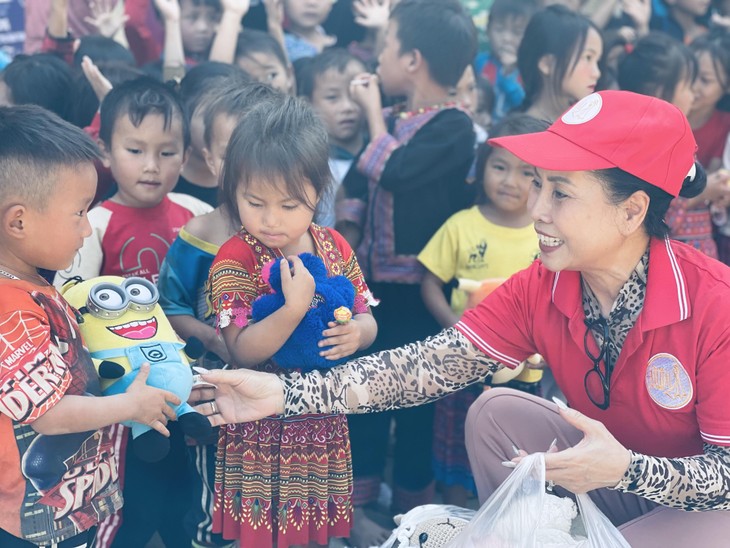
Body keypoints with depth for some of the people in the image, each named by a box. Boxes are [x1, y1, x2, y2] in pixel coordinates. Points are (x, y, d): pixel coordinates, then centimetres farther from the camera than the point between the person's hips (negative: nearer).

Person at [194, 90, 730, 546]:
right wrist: (285, 393, -29)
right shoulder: (539, 288, -14)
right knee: (496, 411, -14)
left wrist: (625, 469, -41)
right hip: (609, 463, 5)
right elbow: (431, 364, -21)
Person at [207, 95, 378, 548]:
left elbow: (366, 319, 8)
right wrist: (296, 307, -32)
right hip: (261, 429, -4)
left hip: (324, 422, 4)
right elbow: (243, 352, -20)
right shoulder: (235, 260, -14)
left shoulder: (335, 248, 0)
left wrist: (357, 333, -16)